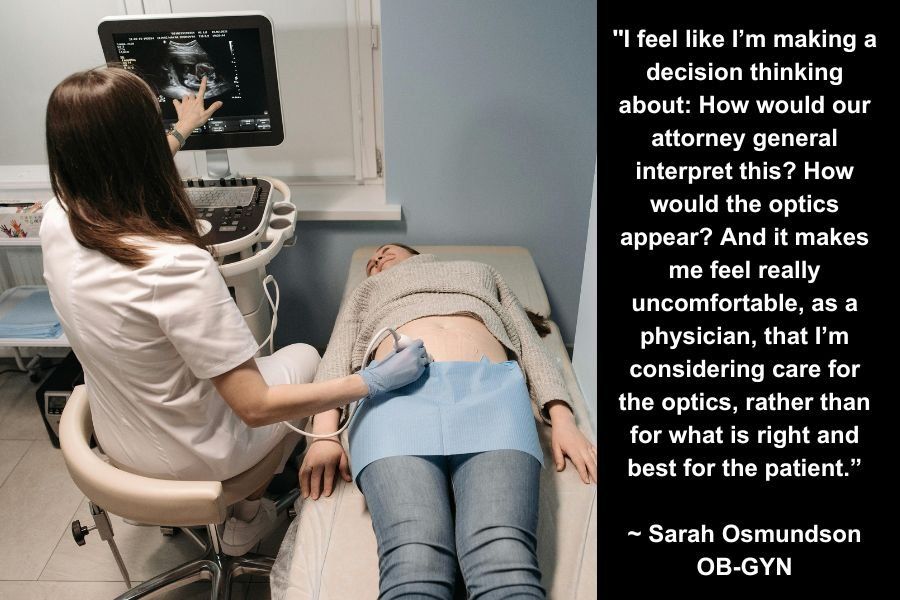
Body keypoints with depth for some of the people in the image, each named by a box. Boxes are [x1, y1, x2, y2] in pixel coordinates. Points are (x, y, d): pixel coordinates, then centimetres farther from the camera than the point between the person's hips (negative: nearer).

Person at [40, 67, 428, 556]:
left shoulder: (56, 223, -16)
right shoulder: (178, 267, -38)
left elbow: (110, 178, 10)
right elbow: (255, 408, -32)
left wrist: (181, 132, 24)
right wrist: (376, 381, -27)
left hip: (117, 443, 6)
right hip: (197, 457, -6)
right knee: (303, 355, 20)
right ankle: (247, 517, 31)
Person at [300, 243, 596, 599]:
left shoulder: (482, 273, 41)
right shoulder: (367, 291, 39)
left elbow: (530, 346, 26)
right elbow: (336, 360, 20)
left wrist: (561, 419, 6)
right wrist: (325, 433, -1)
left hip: (492, 388, 0)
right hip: (396, 391, 0)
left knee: (507, 563, -28)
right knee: (413, 569, -28)